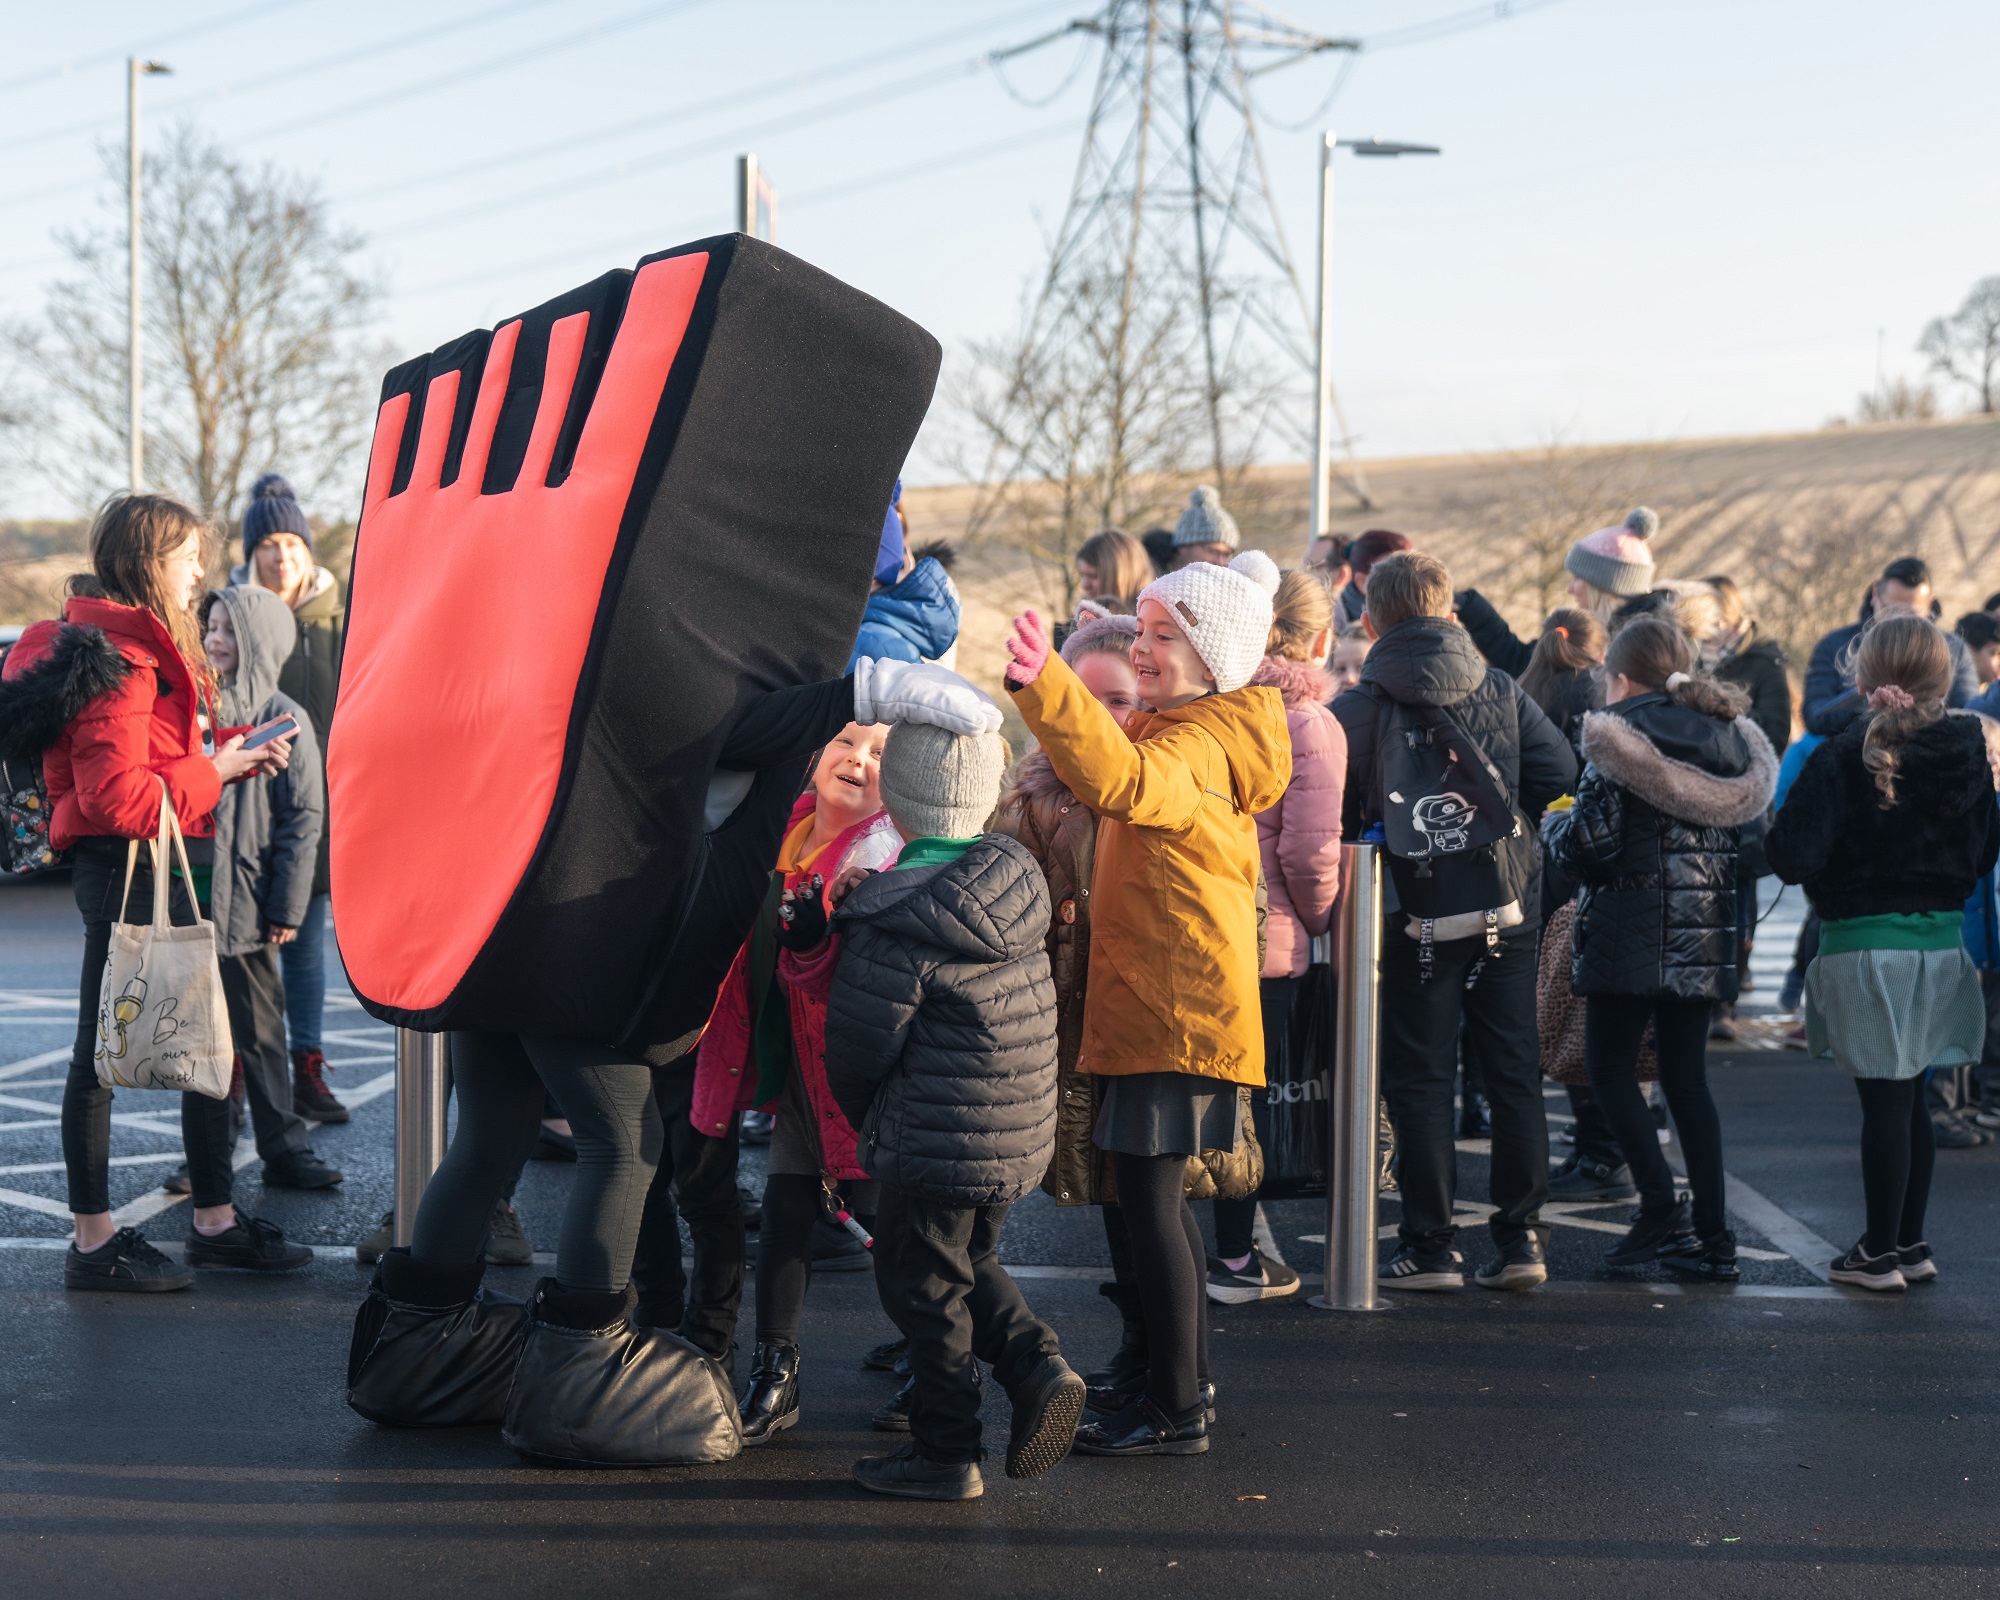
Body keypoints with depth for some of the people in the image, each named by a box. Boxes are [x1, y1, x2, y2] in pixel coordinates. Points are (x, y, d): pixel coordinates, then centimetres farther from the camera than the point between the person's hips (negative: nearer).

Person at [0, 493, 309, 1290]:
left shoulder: (148, 646, 16)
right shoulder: (117, 659, -17)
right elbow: (117, 796, -24)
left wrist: (238, 752, 4)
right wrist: (213, 770, -15)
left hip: (165, 868, 11)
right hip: (125, 871, -11)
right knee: (103, 1052, -1)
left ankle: (215, 1220, 23)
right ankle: (93, 1241, 8)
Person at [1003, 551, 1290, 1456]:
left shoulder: (1200, 744, -15)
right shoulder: (1178, 731, 18)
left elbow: (1123, 779, -38)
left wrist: (1044, 684, -49)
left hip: (1177, 1008, -11)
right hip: (1164, 1001, 11)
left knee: (1148, 1194, -8)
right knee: (1159, 1194, 16)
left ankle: (1176, 1412, -2)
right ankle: (1183, 1385, 25)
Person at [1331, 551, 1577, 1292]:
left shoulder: (1359, 708, -8)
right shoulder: (1500, 691, 1)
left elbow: (1335, 813, -8)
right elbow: (1558, 770, -3)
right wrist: (1498, 810, 11)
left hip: (1414, 912, -3)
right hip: (1507, 905, 3)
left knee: (1420, 1077, 6)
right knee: (1514, 1070, 10)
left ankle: (1429, 1245, 8)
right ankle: (1521, 1237, 12)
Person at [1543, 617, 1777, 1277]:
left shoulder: (1618, 737, -9)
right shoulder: (1728, 735, 10)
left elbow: (1590, 845, -13)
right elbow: (1745, 835, 12)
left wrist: (1554, 826, 8)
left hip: (1631, 935, -6)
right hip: (1704, 939, 6)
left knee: (1610, 1071, 3)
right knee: (1687, 1079, 11)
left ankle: (1661, 1207, -10)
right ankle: (1712, 1234, 8)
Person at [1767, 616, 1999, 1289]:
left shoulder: (1844, 757, -14)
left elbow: (1793, 856, -19)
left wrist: (1776, 834, 2)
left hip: (1866, 947, -5)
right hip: (1942, 940, 5)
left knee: (1884, 1100, 0)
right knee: (1909, 1099, 16)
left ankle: (1880, 1252, 8)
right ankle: (1911, 1243, 23)